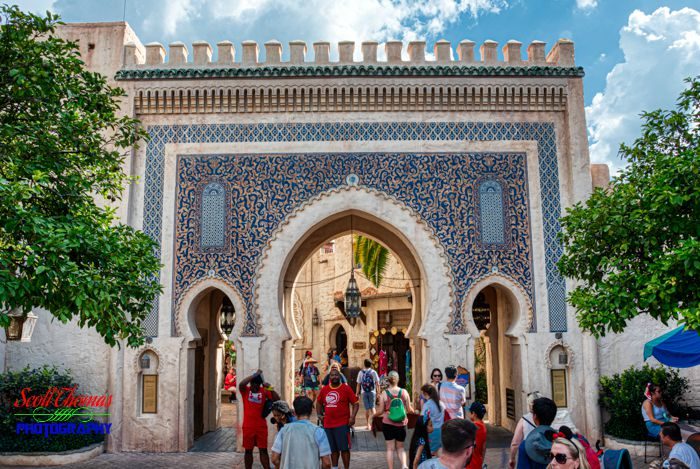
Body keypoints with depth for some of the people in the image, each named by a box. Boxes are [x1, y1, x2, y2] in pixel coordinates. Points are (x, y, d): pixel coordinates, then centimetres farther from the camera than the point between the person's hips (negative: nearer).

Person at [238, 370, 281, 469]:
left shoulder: (264, 391, -1)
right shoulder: (245, 390, -4)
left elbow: (277, 399, -7)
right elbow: (241, 384, -27)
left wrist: (270, 388, -21)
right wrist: (255, 374, -26)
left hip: (261, 426, 1)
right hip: (248, 426, 0)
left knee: (263, 450, 3)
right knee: (248, 451, 10)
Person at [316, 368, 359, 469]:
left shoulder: (346, 388, -4)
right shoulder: (324, 389, 8)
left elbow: (355, 403, -4)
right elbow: (319, 403, 23)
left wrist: (352, 417, -13)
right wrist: (319, 414, 13)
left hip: (342, 424, -4)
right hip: (328, 424, 4)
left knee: (344, 448, -3)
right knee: (333, 449, 15)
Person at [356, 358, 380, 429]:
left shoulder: (360, 372, 0)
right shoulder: (373, 372, -4)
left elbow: (358, 384, 1)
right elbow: (377, 384, -4)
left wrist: (357, 393, 9)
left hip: (364, 392, 1)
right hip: (372, 392, -1)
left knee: (367, 409, 10)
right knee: (372, 408, 5)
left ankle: (369, 424, 17)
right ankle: (370, 423, -11)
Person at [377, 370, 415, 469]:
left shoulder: (384, 394, -8)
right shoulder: (404, 392, -5)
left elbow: (380, 411, -4)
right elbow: (409, 410, 1)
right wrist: (415, 412, 23)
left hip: (388, 424, -1)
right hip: (401, 424, 1)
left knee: (390, 448, 11)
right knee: (400, 447, 16)